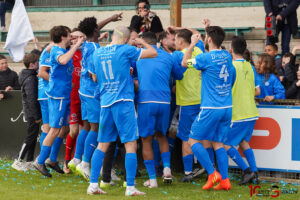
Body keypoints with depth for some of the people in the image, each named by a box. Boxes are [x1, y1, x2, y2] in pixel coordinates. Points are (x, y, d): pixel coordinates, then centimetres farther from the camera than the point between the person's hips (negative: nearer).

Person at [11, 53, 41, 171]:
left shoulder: (31, 76, 13)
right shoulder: (30, 79, -19)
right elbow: (31, 99, -22)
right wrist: (37, 116, -21)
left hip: (31, 112, 10)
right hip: (32, 112, -10)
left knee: (33, 136, 13)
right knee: (30, 137, -6)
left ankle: (29, 161, 18)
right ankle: (18, 161, -3)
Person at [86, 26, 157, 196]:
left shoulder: (98, 53, 10)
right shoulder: (125, 50, -7)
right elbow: (153, 53, -3)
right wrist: (142, 42, 16)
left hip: (105, 103, 6)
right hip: (124, 102, -6)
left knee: (102, 145, 12)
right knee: (131, 145, -2)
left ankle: (93, 184, 8)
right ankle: (130, 188, -7)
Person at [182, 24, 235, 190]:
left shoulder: (206, 58, -13)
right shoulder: (227, 56, 7)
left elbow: (185, 63, 2)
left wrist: (192, 44, 12)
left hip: (211, 108, -7)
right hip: (227, 107, 7)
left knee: (193, 140, 4)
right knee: (218, 142, 13)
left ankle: (212, 174, -6)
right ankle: (224, 180, 5)